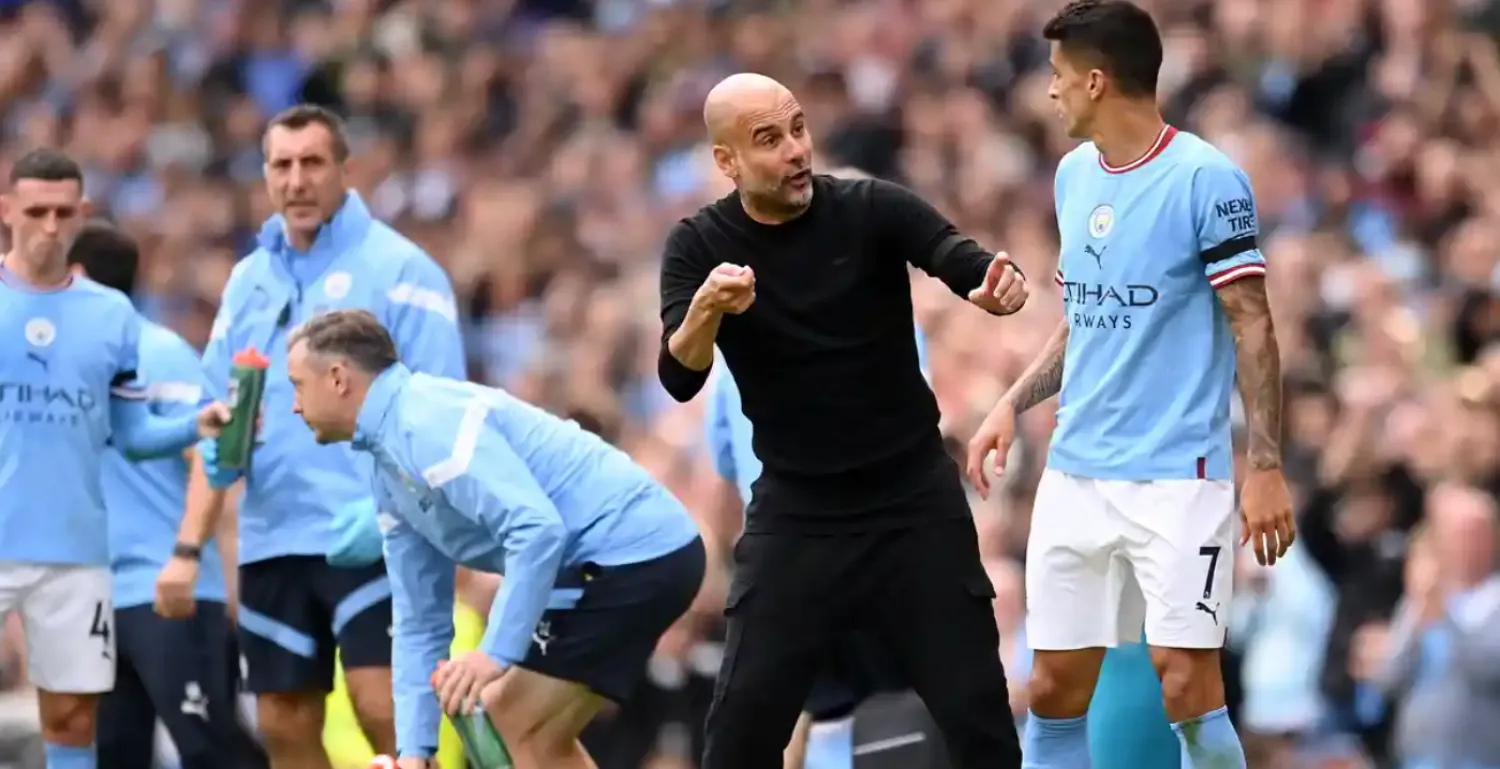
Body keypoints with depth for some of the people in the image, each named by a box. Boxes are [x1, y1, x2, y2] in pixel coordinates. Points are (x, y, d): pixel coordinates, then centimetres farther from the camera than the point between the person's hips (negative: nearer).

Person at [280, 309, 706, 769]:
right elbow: (420, 622, 19)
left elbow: (538, 529, -27)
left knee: (517, 724, -8)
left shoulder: (429, 423, -17)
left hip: (634, 553, -10)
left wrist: (497, 653, -27)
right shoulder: (393, 467, 16)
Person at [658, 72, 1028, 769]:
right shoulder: (700, 246, -6)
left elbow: (960, 259, -27)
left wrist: (998, 284, -51)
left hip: (914, 502, -1)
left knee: (977, 713, -1)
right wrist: (707, 309, -40)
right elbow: (679, 379, -18)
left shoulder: (872, 209, -10)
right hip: (794, 511, 1)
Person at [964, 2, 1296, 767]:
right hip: (1075, 474, 7)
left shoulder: (1206, 179, -10)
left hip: (1178, 477, -7)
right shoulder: (1074, 175, 11)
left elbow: (1252, 329, -10)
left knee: (1186, 689, -14)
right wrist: (1012, 403, 9)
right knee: (1053, 692, 6)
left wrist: (1265, 466, -16)